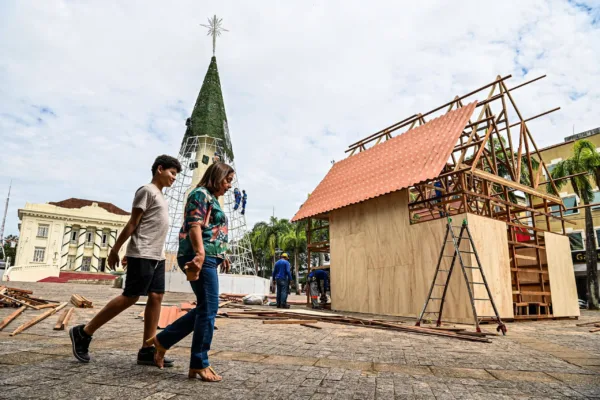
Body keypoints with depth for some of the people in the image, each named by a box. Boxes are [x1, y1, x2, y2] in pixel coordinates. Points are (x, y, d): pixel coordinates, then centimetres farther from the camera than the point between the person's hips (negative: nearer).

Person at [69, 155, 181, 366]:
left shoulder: (160, 196, 20)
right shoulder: (147, 190, -7)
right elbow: (133, 224, -10)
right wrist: (115, 250, -7)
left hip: (157, 256, 9)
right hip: (142, 255, -9)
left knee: (156, 297, 2)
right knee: (130, 297, -5)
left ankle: (147, 350, 4)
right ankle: (83, 332, 10)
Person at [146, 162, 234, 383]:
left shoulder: (212, 199, 23)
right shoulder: (201, 194, -5)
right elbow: (195, 225, -18)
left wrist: (218, 256, 26)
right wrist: (200, 254, -30)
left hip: (208, 258, 10)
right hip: (201, 258, -10)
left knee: (205, 308, 13)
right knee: (209, 308, -6)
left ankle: (162, 340, 22)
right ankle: (199, 364, 3)